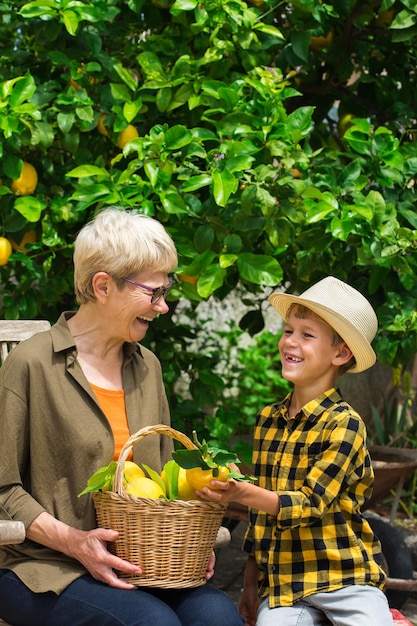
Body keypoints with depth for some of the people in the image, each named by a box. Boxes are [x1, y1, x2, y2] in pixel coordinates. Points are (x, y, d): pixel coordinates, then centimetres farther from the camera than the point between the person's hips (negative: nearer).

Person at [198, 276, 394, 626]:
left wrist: (244, 493, -31)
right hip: (281, 580, 4)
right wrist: (251, 582, 16)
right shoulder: (268, 420, 10)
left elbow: (310, 504, -17)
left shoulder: (344, 424, -9)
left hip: (343, 573, -4)